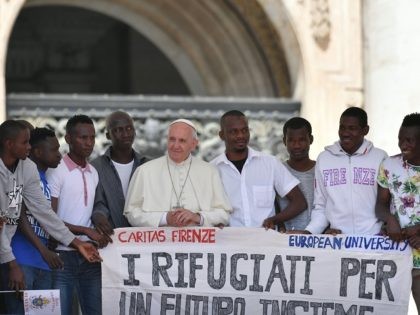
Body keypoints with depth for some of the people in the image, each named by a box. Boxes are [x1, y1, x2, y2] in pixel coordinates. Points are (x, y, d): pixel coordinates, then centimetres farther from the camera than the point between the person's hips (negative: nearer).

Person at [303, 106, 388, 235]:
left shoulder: (380, 157, 5)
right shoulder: (324, 159, 11)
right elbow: (320, 207, 13)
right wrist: (308, 232, -2)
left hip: (372, 238, -3)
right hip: (336, 239, 3)